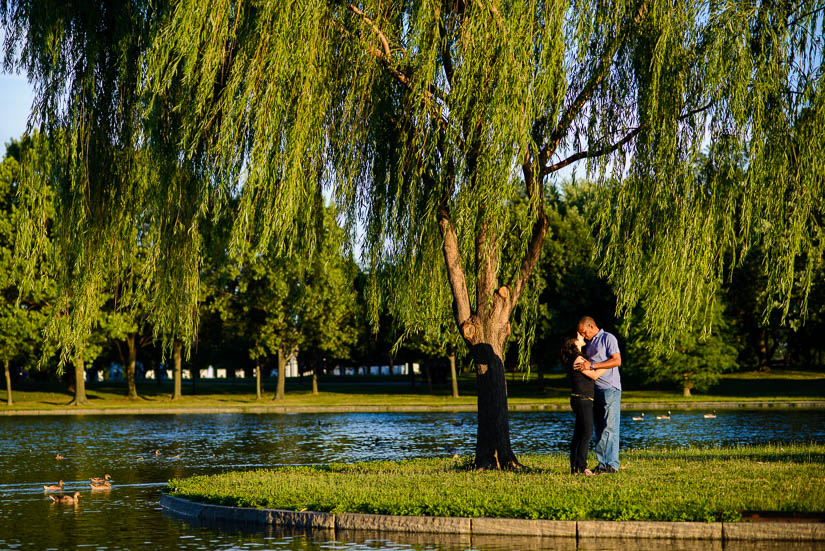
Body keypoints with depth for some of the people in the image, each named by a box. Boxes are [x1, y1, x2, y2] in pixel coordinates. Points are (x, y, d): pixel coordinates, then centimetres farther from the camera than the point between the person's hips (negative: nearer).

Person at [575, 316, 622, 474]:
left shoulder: (608, 338, -4)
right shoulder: (589, 343, 21)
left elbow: (617, 360, -16)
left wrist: (592, 365, -20)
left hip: (610, 388, -8)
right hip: (595, 390, 8)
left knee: (610, 427, -11)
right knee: (599, 428, 5)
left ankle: (612, 464, -12)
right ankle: (602, 464, 5)